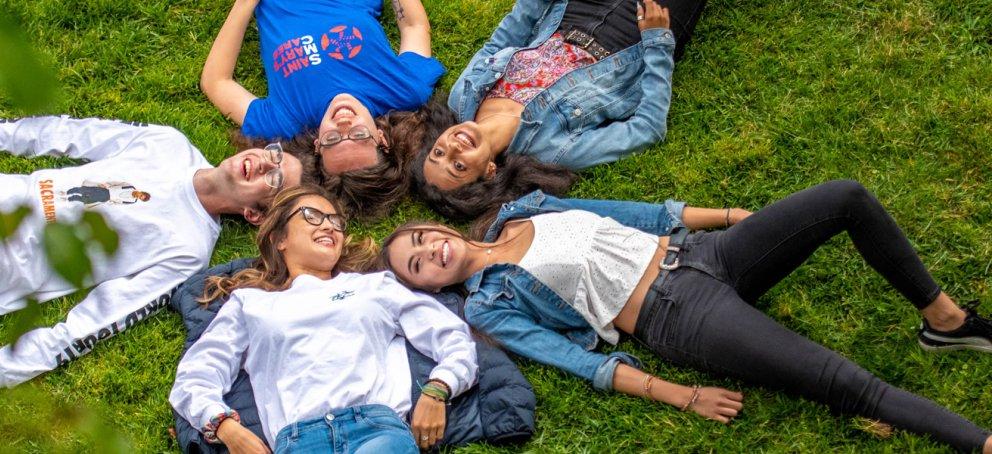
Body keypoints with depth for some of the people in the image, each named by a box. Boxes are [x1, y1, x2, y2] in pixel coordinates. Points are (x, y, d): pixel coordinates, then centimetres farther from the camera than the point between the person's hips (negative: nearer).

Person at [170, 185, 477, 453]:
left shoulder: (375, 285, 30)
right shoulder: (249, 302, 29)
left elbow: (455, 339, 23)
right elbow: (194, 380, 18)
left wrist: (435, 393, 1)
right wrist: (227, 428, -4)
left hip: (378, 424, 1)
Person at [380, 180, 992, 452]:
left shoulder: (524, 209, 16)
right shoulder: (489, 306, 0)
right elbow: (578, 361, -8)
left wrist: (733, 215, 17)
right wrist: (682, 396, -17)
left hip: (700, 251, 6)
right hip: (681, 314, -6)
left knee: (847, 197, -6)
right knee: (845, 383, -24)